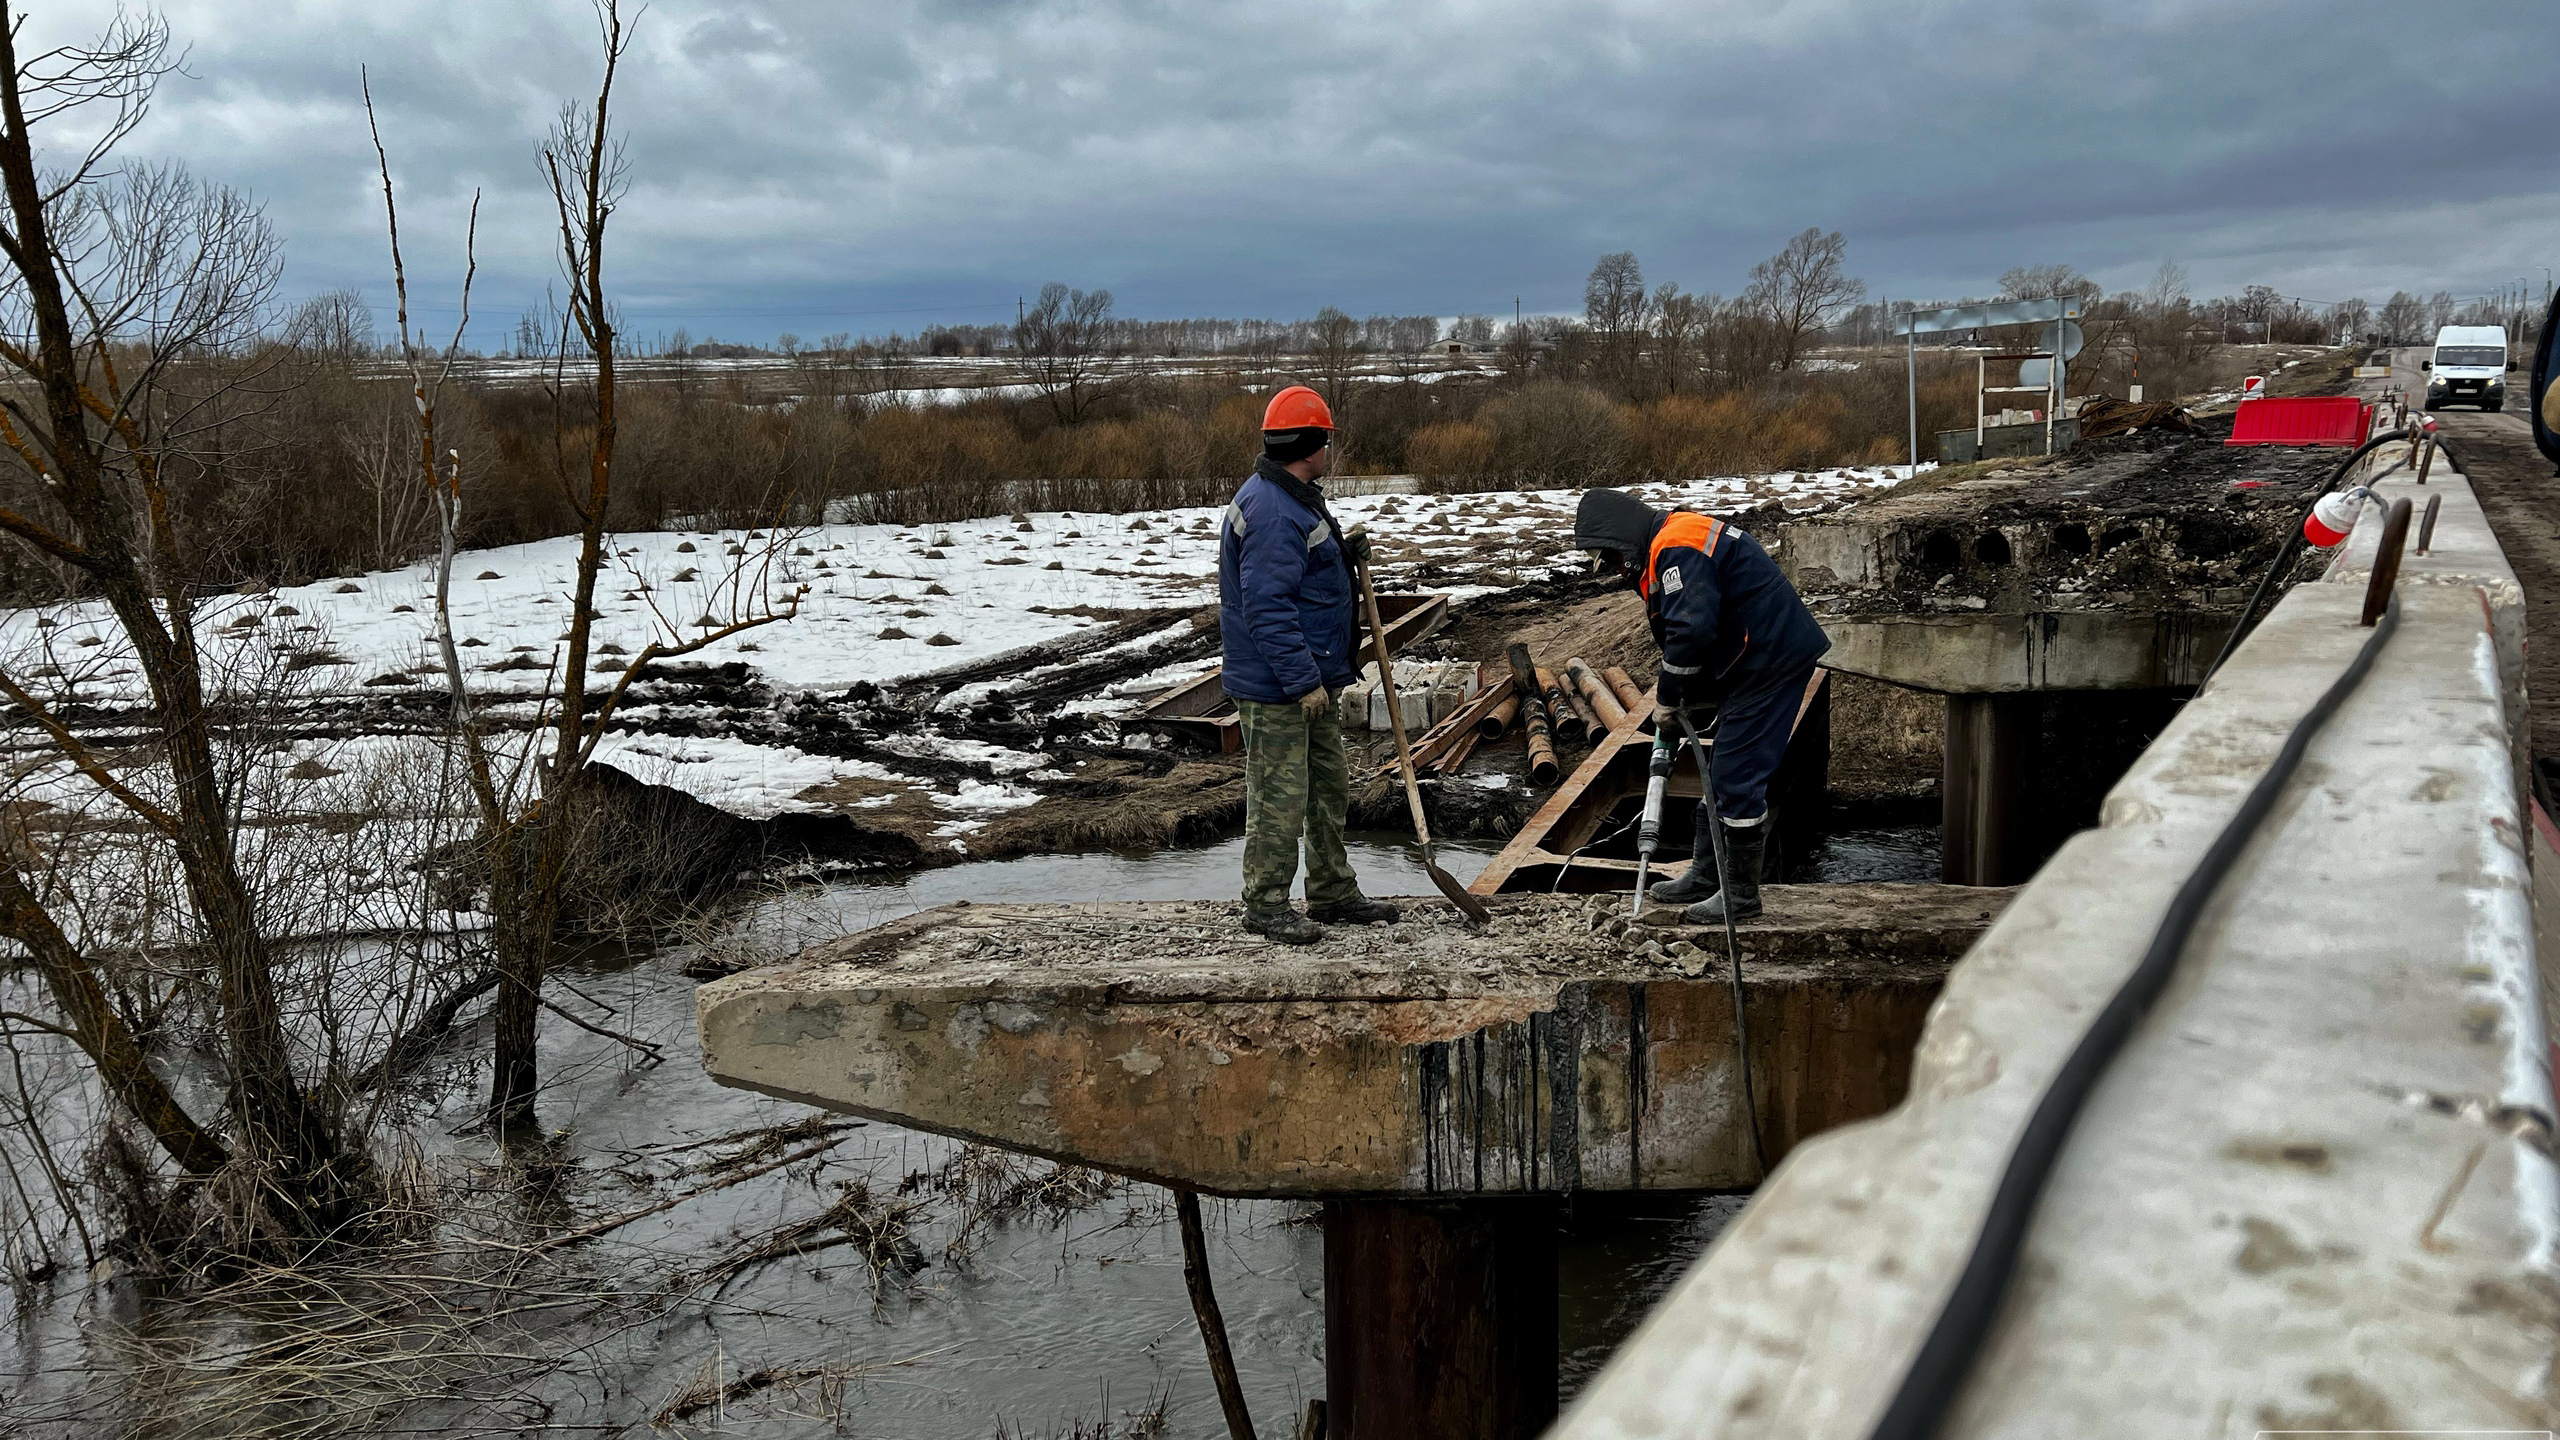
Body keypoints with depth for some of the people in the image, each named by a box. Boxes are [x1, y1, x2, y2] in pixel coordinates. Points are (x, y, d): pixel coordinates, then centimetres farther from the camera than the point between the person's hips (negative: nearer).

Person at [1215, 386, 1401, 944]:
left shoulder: (1293, 499, 13)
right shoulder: (1272, 512, -22)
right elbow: (1268, 608, -27)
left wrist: (1344, 553, 11)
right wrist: (1304, 681, -25)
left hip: (1307, 679, 11)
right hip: (1274, 687, -11)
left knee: (1330, 786, 18)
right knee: (1279, 796, -2)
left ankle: (1333, 894, 29)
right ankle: (1266, 905, 9)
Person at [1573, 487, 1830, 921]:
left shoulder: (1677, 548, -18)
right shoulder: (1665, 548, 17)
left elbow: (1692, 630, -27)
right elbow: (1684, 629, 20)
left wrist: (1669, 698, -15)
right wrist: (1684, 700, 10)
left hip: (1771, 660, -11)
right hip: (1755, 661, 11)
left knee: (1737, 776, -8)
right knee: (1724, 769, 17)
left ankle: (1742, 895, 1)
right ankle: (1704, 876, 27)